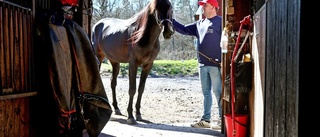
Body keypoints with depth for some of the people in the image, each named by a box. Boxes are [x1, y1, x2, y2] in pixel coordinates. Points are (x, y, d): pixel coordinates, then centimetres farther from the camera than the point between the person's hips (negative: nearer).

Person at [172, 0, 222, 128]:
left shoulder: (220, 22, -6)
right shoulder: (199, 24, 16)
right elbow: (184, 30, 19)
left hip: (216, 64, -7)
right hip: (203, 65, 7)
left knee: (218, 92, -2)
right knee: (206, 92, 12)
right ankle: (205, 120, 20)